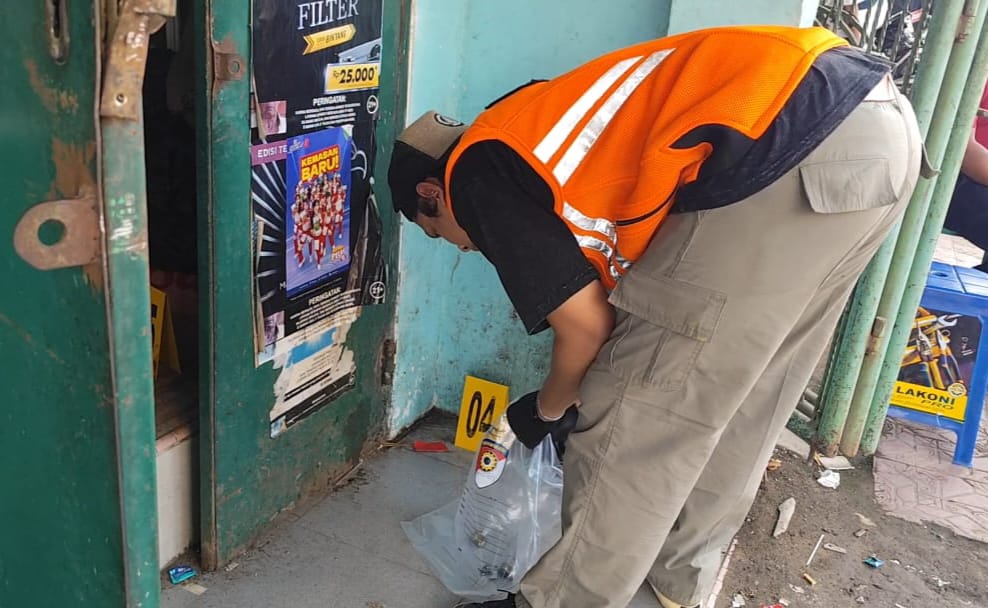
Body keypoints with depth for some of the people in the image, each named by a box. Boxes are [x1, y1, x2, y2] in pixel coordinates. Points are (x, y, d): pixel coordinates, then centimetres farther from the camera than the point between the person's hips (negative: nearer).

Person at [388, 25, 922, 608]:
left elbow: (586, 324, 2)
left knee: (642, 407, 3)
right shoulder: (538, 129, 28)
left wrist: (547, 408, 22)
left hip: (794, 142, -10)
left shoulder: (477, 177, 3)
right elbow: (620, 285, 32)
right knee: (744, 389, 21)